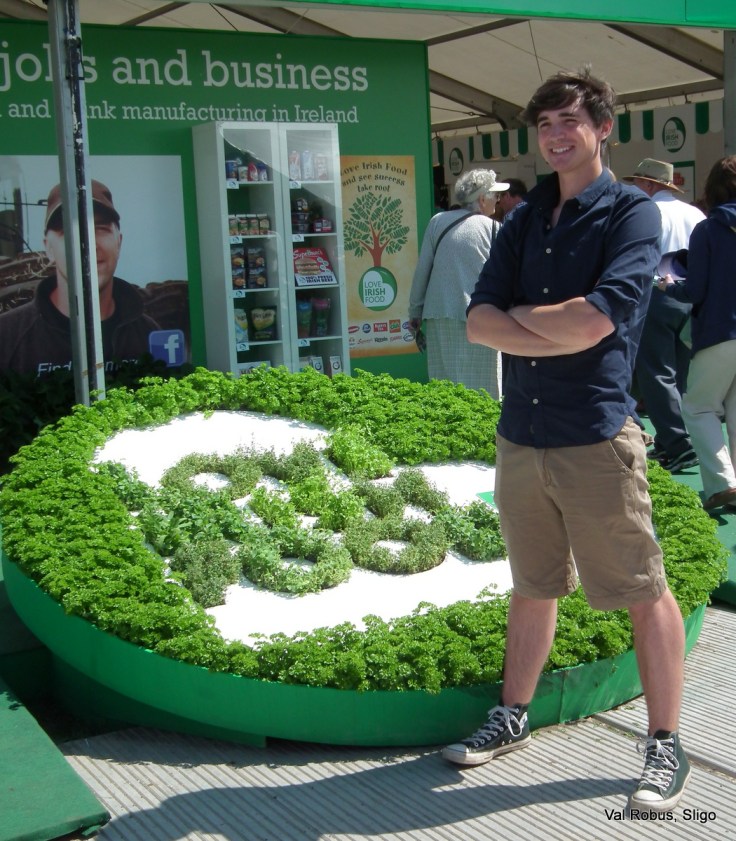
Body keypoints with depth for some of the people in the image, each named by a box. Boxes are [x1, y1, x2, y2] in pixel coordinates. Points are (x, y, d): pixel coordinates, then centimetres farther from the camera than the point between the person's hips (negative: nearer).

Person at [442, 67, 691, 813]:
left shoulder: (631, 213, -5)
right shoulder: (524, 220, 13)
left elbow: (594, 321, -19)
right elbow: (479, 320, 2)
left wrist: (520, 313, -4)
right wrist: (558, 335, -13)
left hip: (596, 435, -6)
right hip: (521, 434, 6)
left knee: (644, 593, 3)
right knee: (533, 586, 18)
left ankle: (666, 746, 16)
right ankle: (512, 718, 32)